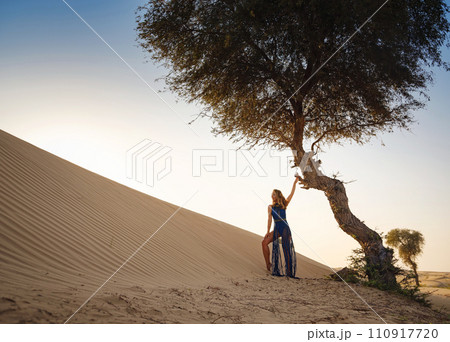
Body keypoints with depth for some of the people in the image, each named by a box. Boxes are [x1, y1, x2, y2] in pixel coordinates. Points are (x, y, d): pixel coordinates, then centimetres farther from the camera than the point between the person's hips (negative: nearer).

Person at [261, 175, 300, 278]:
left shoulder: (284, 205, 9)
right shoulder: (270, 207, 12)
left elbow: (291, 194, 0)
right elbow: (270, 219, 3)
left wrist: (295, 182, -7)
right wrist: (268, 231, -8)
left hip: (285, 228, -2)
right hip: (276, 229, 2)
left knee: (286, 248, -8)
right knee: (264, 242, -17)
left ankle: (289, 271, -5)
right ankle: (268, 264, -8)